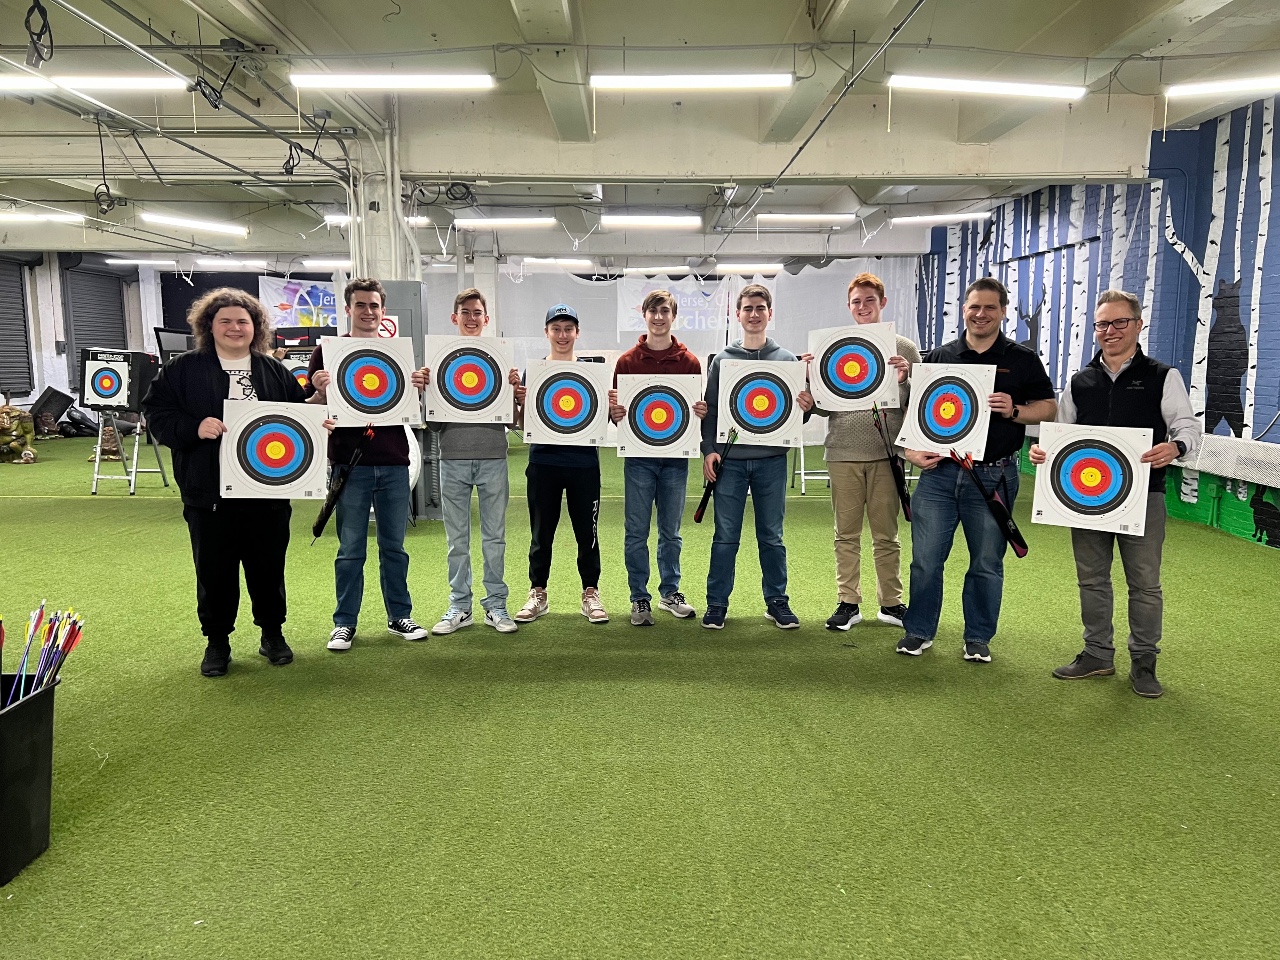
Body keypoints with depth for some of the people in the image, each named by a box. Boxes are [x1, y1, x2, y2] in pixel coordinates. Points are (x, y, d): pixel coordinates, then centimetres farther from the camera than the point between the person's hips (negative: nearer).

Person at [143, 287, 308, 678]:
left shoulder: (275, 371, 9)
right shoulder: (183, 369, 2)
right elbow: (156, 413, -1)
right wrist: (194, 428, -17)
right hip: (209, 493, -1)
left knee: (269, 566, 11)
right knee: (214, 570, 7)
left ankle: (272, 634, 28)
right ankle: (217, 642, 23)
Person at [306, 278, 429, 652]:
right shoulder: (327, 351, 2)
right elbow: (310, 409, 2)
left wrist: (419, 387, -9)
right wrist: (320, 391, -20)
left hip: (394, 463, 2)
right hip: (349, 463, -2)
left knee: (394, 546, 11)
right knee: (351, 550, 5)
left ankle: (399, 615, 22)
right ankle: (344, 622, 16)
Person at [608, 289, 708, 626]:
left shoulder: (689, 362, 5)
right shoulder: (627, 361, 3)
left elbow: (699, 407, 9)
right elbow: (615, 409, 5)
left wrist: (701, 412, -13)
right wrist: (615, 412, -17)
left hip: (675, 457, 1)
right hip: (638, 456, -1)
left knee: (671, 531, 11)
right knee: (636, 532, 3)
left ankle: (670, 592, 26)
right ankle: (639, 598, 13)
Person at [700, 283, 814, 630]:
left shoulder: (786, 360, 5)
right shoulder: (722, 359, 5)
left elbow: (796, 410, 7)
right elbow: (710, 410, 4)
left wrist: (806, 407, -15)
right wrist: (708, 450, -6)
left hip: (771, 459, 0)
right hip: (730, 459, 0)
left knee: (772, 536, 9)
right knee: (725, 536, 3)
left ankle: (777, 601, 20)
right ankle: (717, 603, 13)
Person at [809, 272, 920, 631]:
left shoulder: (903, 348, 4)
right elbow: (823, 408, 5)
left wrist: (903, 381, -16)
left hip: (886, 453, -1)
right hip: (843, 453, 1)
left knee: (886, 534, 8)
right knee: (847, 534, 8)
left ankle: (891, 602, 20)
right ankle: (848, 602, 17)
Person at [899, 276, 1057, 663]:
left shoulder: (1022, 359, 6)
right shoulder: (938, 357, 9)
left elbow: (1048, 408, 6)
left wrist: (1015, 411, -13)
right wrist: (912, 449, -5)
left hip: (993, 475, -1)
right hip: (938, 472, 1)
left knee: (987, 563, 8)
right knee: (925, 558, 3)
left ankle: (978, 638, 22)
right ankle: (919, 631, 19)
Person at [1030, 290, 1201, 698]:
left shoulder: (1163, 377, 0)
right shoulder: (1080, 382, 9)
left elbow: (1188, 425, -6)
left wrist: (1175, 446, -29)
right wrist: (1040, 448, -10)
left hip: (1142, 495, -3)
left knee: (1144, 582, 6)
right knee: (1091, 578, 12)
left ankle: (1143, 662, 21)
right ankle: (1098, 654, 26)